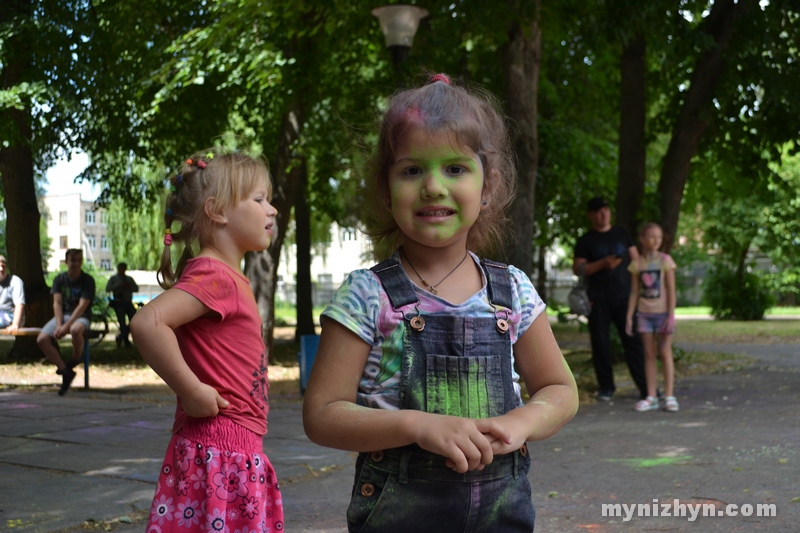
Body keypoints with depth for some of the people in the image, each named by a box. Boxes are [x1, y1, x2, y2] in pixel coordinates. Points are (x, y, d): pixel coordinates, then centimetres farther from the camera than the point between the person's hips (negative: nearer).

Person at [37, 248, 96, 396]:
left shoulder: (88, 281, -6)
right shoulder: (59, 279, 6)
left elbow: (82, 306, -15)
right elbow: (57, 303, -1)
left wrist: (66, 326, -25)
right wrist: (58, 325, -17)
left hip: (81, 317, -4)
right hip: (62, 315, 4)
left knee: (75, 330, -41)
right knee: (42, 339, -21)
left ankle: (76, 359, -11)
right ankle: (65, 371, -11)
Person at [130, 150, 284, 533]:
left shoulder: (230, 278, 14)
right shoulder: (214, 275, -16)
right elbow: (147, 323, -31)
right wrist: (192, 392, -23)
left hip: (238, 452, 9)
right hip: (221, 453, -9)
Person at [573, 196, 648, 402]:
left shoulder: (622, 234, 14)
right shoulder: (586, 240, 6)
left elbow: (635, 260, 14)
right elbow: (577, 268, -1)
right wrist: (602, 264, -14)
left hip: (624, 296, 1)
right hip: (599, 300, -1)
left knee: (633, 341, -3)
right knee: (600, 343, 0)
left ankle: (645, 387, -1)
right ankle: (606, 387, 10)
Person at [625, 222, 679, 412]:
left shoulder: (665, 260, -4)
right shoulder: (636, 264, 3)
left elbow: (671, 290, -6)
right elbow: (634, 292, 7)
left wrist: (671, 315, -12)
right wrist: (629, 316, 3)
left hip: (662, 312, -3)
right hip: (644, 313, 3)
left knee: (665, 352, 0)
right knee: (649, 354, 6)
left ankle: (669, 395, 4)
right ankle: (651, 397, 9)